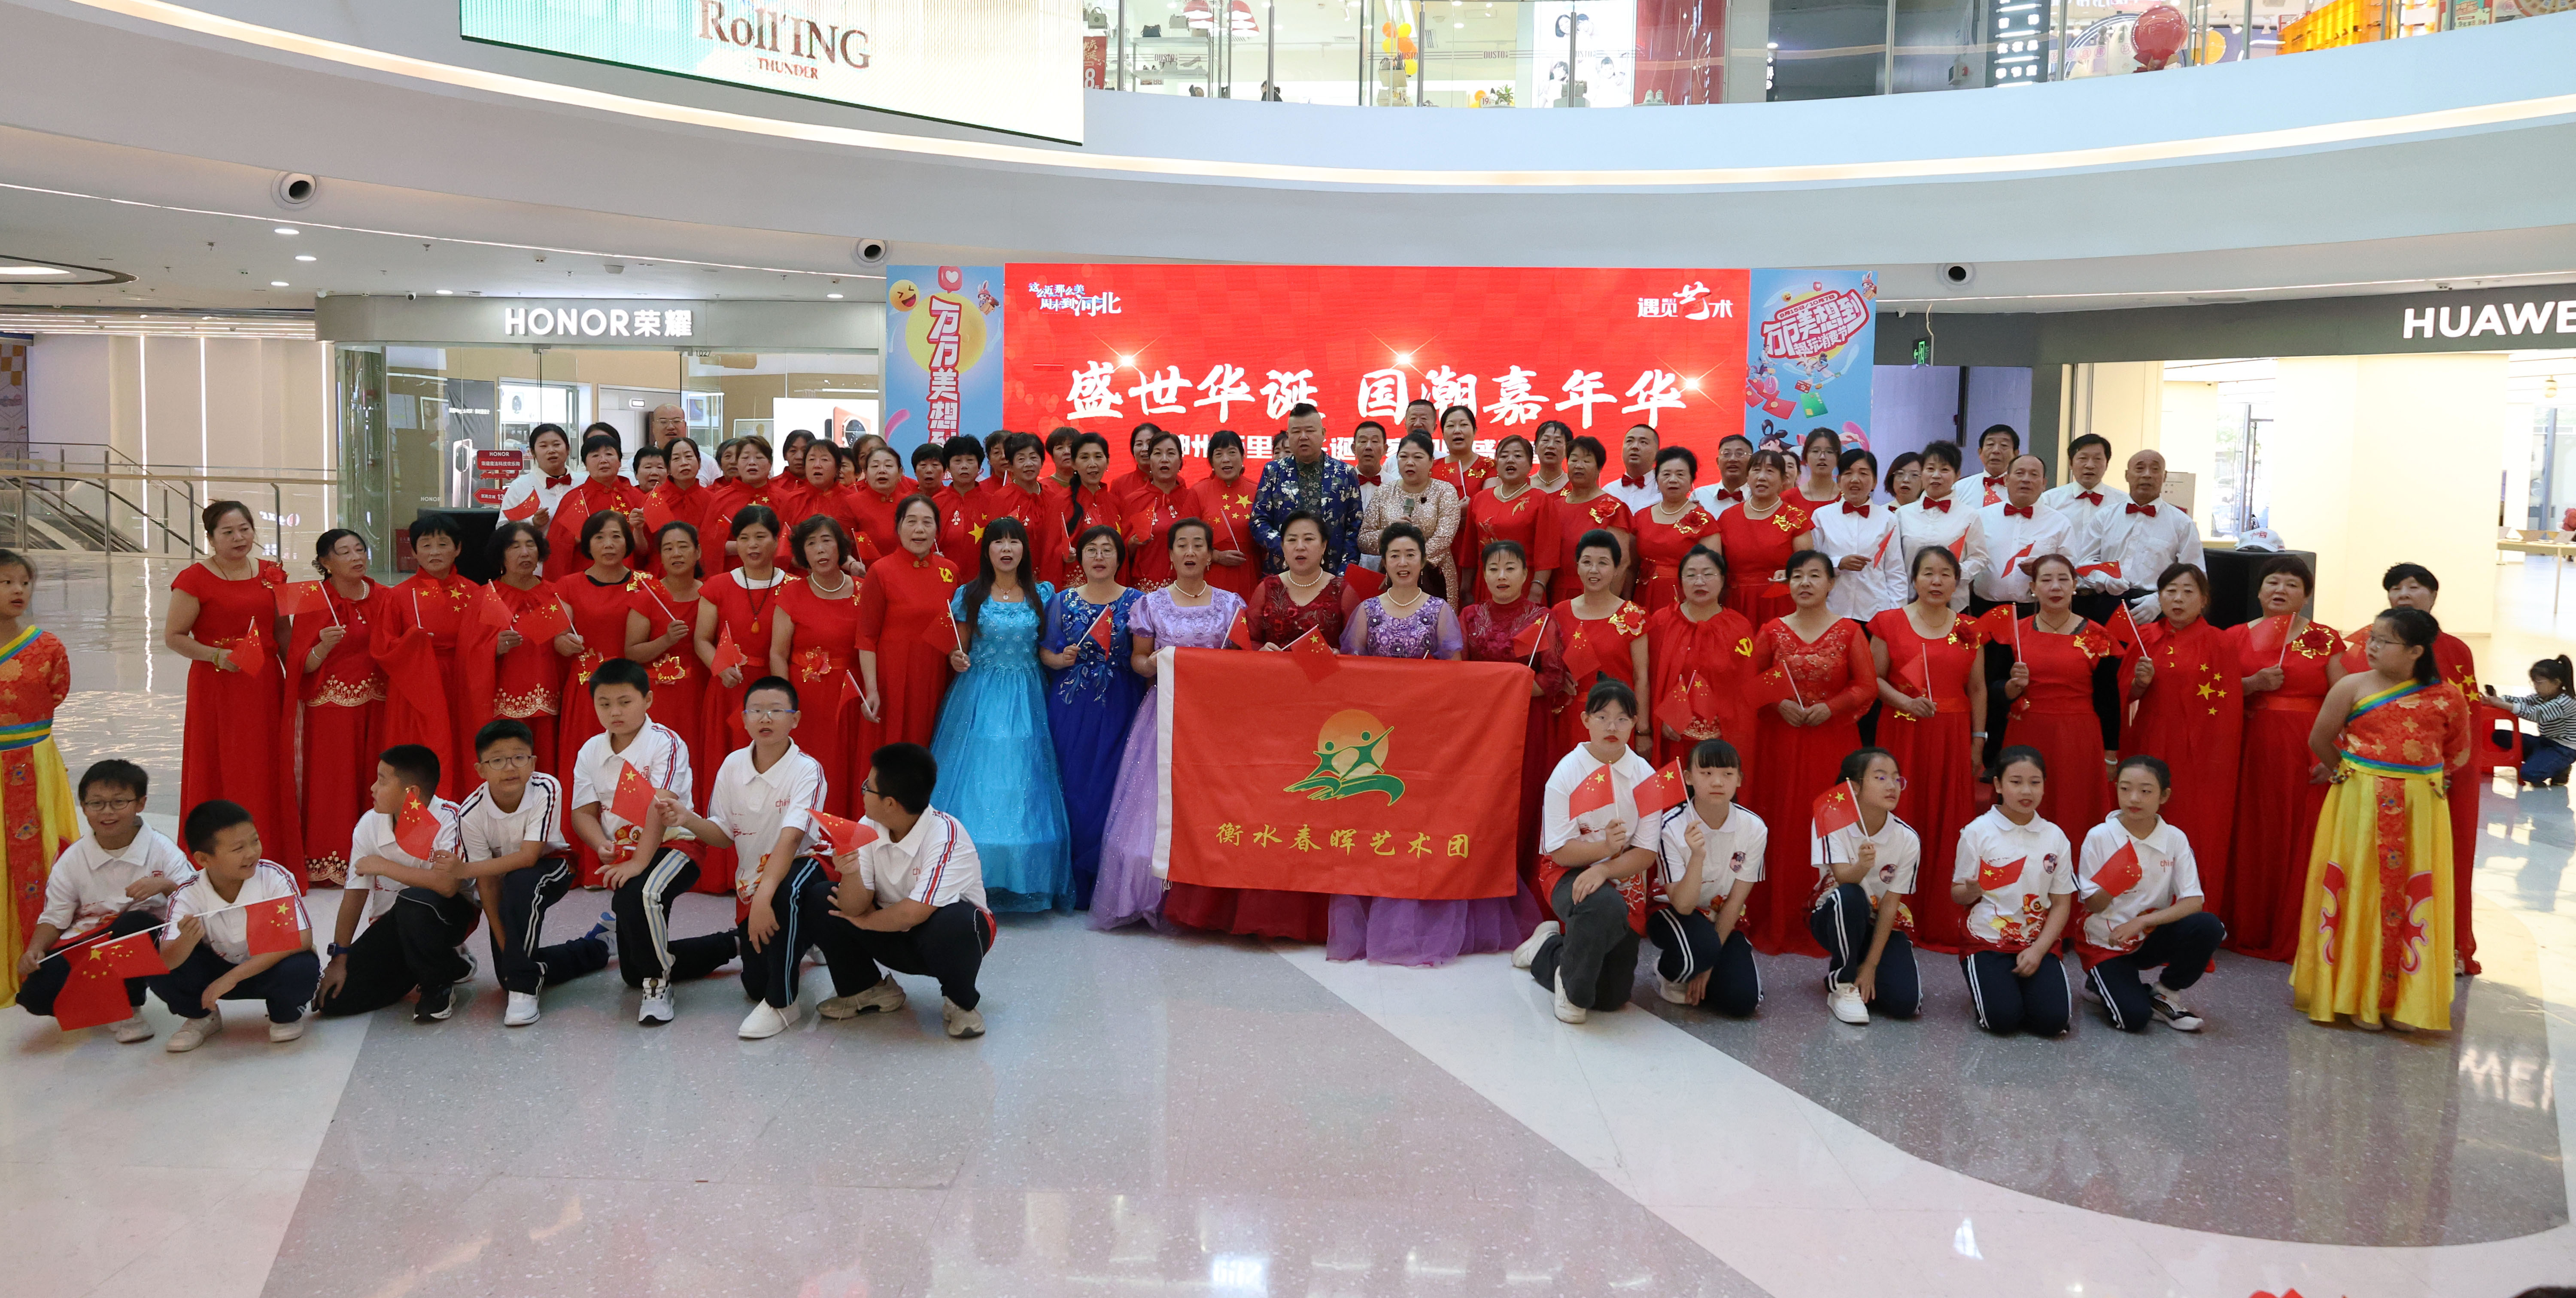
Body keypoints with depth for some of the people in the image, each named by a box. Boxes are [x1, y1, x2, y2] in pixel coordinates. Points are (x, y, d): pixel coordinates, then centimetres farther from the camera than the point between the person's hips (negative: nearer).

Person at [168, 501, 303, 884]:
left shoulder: (271, 575, 9)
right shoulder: (195, 579, -6)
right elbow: (173, 637, -6)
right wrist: (217, 655, -19)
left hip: (265, 687, 5)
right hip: (217, 690, -5)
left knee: (269, 774, 7)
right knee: (221, 778, -2)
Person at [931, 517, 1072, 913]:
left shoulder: (1042, 594, 6)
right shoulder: (969, 596, 4)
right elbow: (959, 651, 7)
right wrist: (956, 661, -13)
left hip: (1026, 701, 1)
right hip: (977, 700, 0)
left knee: (1022, 788, -3)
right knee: (975, 786, -4)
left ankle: (1024, 882, 4)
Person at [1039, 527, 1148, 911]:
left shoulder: (1136, 602, 5)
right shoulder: (1063, 601, 9)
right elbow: (1044, 652, 10)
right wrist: (1060, 659, -8)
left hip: (1119, 708, -1)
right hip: (1071, 707, 1)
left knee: (1110, 788, -4)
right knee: (1072, 786, -1)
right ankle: (1072, 884, 9)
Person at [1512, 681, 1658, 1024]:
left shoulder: (1645, 776, -6)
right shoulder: (1567, 773, -12)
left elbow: (1647, 853, -9)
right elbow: (1561, 851, -14)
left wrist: (1605, 870, -27)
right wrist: (1604, 846, -33)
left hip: (1623, 878, 4)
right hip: (1569, 872, -4)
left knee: (1613, 996, 2)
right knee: (1604, 906, -41)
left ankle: (1550, 949, 32)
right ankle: (1571, 985, -12)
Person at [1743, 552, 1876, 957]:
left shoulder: (1849, 632, 2)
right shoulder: (1772, 632, 5)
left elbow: (1867, 686, 1)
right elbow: (1750, 681, 8)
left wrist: (1831, 707, -13)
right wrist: (1778, 703, -9)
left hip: (1833, 742, -1)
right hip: (1781, 742, 1)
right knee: (1782, 828, 0)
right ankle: (1778, 925, 8)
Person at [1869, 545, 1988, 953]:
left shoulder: (1969, 631, 8)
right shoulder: (1890, 623, 3)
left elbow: (1978, 690, 10)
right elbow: (1873, 677, 2)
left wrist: (1978, 742, 6)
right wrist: (1901, 700, -15)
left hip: (1952, 739, 2)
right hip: (1902, 735, -2)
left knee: (1948, 826, 2)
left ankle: (1944, 923, 12)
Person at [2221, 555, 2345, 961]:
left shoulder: (2326, 640, 5)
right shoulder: (2237, 637, 9)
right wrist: (2254, 683, -12)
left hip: (2307, 756, -1)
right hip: (2252, 753, 1)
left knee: (2300, 843, -1)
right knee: (2251, 841, 2)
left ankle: (2293, 937, 10)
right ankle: (2248, 932, 14)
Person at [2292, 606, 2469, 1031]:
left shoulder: (2446, 698, 0)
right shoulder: (2352, 687, -3)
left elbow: (2459, 753, 13)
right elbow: (2320, 741, 4)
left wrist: (2426, 778, 4)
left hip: (2421, 811, 1)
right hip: (2359, 805, -1)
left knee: (2415, 900, 4)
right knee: (2359, 895, 2)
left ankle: (2406, 1000, 15)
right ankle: (2356, 995, 11)